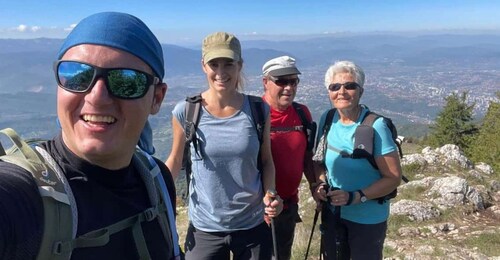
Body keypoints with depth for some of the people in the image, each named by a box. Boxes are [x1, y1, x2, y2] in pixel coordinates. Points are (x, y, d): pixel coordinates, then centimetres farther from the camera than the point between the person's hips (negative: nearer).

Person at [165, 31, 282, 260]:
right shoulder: (185, 112, -11)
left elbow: (266, 161, 4)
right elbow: (176, 160, 2)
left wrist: (270, 195, -12)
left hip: (253, 227, 1)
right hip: (204, 230, 0)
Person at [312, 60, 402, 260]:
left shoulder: (375, 126, -21)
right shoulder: (327, 119, -5)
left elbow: (393, 178, -16)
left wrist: (355, 197, -25)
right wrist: (319, 185, -10)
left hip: (368, 219, -4)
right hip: (332, 213, 5)